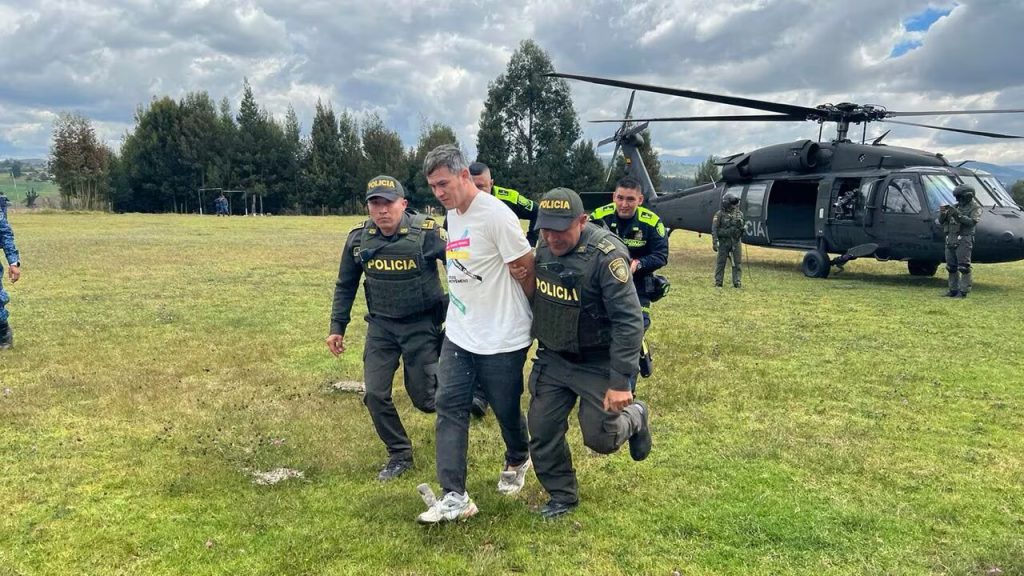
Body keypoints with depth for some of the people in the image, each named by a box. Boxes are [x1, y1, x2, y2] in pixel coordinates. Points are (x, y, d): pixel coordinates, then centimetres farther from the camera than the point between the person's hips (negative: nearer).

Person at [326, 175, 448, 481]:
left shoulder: (427, 232, -19)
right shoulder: (358, 238, -6)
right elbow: (345, 285, 8)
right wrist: (337, 326, 6)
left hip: (421, 324, -3)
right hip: (381, 325, 4)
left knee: (424, 398, 1)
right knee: (375, 394, -1)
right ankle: (400, 455, 20)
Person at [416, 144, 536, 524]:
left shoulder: (495, 215, -19)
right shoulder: (452, 215, 9)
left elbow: (527, 271, -13)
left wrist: (533, 315, 1)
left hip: (502, 338, -7)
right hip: (458, 334, 8)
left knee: (507, 411, 10)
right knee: (449, 407, 0)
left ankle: (518, 461, 42)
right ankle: (454, 497, 4)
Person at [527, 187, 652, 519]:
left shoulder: (606, 255, -25)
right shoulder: (544, 246, -3)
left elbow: (629, 321, -25)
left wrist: (620, 382, -26)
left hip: (597, 363, -6)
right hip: (552, 359, 6)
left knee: (601, 439, -1)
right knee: (542, 430, 6)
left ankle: (635, 417, 34)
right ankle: (562, 497, 29)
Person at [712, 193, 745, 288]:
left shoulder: (739, 213, 8)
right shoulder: (720, 214, -5)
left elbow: (741, 226, 17)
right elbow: (714, 229, -7)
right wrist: (714, 243, -14)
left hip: (736, 241, 4)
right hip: (724, 241, -4)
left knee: (737, 262, 1)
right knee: (721, 262, 2)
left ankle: (737, 283, 6)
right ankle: (718, 283, 9)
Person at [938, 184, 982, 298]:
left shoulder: (975, 207, -1)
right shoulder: (955, 207, 15)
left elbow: (972, 222, -17)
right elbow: (941, 221, 13)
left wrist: (958, 215, -24)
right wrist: (942, 213, -8)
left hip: (963, 241, -6)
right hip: (950, 240, 6)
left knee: (964, 267, -7)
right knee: (951, 267, 9)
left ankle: (964, 291, -5)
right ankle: (953, 290, 15)